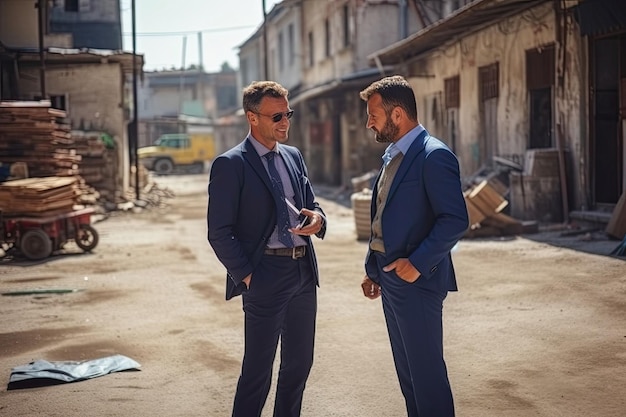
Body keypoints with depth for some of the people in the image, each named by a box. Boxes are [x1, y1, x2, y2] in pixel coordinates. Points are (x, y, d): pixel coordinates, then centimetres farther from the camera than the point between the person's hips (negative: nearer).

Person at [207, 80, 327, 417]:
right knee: (257, 371, 1)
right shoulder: (230, 164, -9)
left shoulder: (294, 156, 12)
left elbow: (311, 204, 20)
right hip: (266, 274, -7)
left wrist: (317, 220, -3)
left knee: (299, 363, 15)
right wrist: (246, 276, -14)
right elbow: (219, 233, -10)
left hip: (304, 270, 7)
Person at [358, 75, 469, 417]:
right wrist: (373, 269, 17)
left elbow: (456, 220, -20)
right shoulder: (391, 155, 14)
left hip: (417, 282, -9)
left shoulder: (434, 156, -15)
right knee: (406, 370, 15)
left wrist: (418, 262, -22)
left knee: (427, 371, -3)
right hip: (391, 280, 9)